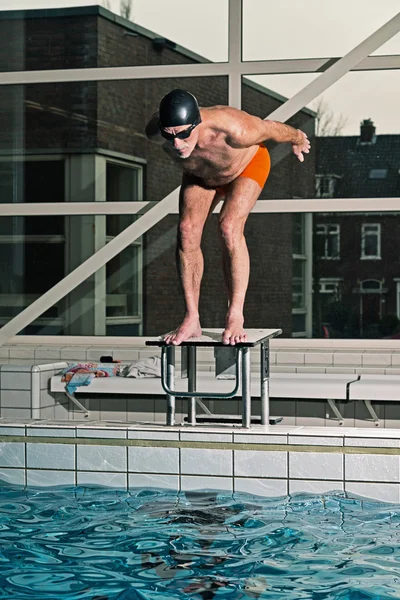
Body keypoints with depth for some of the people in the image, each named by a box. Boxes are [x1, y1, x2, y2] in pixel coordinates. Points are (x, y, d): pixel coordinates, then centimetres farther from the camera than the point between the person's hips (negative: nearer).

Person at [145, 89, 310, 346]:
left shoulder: (234, 130, -46)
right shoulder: (154, 132, -35)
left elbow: (272, 128, -24)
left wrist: (298, 139, -2)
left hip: (248, 164, -4)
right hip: (200, 174, 4)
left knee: (229, 228, -24)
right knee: (187, 231, -13)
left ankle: (236, 318, -20)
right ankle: (192, 319, -8)